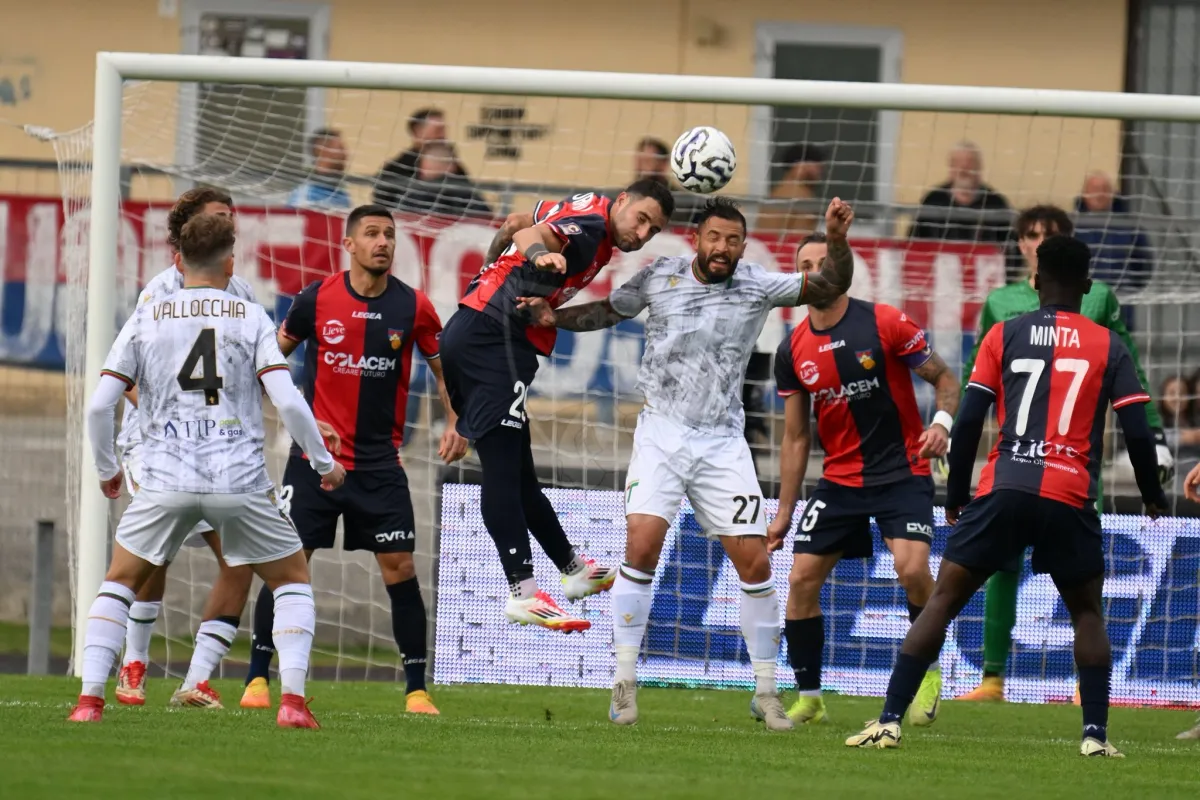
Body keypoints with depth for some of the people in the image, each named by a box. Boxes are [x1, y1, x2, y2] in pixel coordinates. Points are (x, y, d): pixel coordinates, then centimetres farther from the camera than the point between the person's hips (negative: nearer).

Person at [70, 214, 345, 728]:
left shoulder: (145, 321, 7)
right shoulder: (251, 319, 3)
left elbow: (99, 405, 2)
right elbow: (288, 402, -6)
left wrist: (106, 469, 19)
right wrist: (324, 463, 8)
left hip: (166, 479, 1)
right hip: (241, 481, -1)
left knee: (118, 585, 17)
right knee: (293, 582, 16)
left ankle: (90, 699, 2)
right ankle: (292, 699, 0)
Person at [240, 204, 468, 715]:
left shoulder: (413, 307, -2)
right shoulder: (317, 299, -3)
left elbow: (444, 368, 12)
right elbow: (274, 353, 13)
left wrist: (456, 425, -1)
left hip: (380, 464, 0)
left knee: (399, 567, -6)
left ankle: (417, 689, 1)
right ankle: (257, 679, 11)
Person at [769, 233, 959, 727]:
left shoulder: (885, 324, -10)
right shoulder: (792, 352, 3)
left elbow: (943, 378, -1)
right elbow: (796, 437, 11)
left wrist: (942, 423, -22)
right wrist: (784, 513, 9)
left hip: (902, 472, -4)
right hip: (840, 478, 4)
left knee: (912, 568, -23)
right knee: (802, 579, -4)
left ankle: (928, 671, 1)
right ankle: (807, 698, 10)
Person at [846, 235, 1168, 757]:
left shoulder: (1005, 335, 9)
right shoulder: (1108, 347, 9)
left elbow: (968, 422, 4)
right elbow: (1137, 432, 3)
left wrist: (955, 495, 15)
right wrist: (1152, 496, 20)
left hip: (1004, 488, 0)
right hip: (1071, 498, 0)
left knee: (943, 601, 6)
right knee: (1087, 612, 18)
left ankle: (890, 721, -3)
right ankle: (1095, 733, 4)